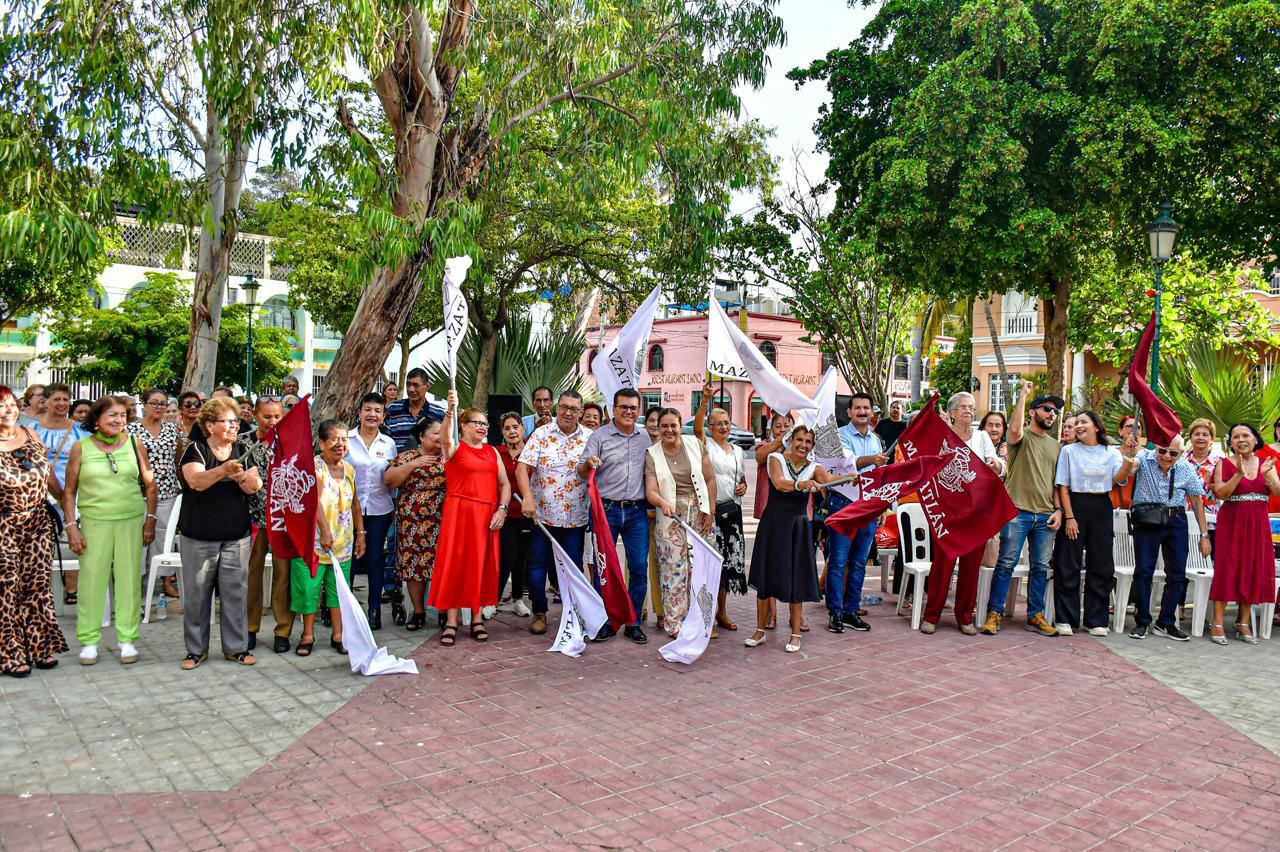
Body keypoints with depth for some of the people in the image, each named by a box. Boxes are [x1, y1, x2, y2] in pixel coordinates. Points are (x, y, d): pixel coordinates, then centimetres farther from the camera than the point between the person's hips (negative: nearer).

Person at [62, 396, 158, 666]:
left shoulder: (133, 444, 5)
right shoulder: (81, 448, 2)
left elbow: (150, 485, 10)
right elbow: (69, 491, 5)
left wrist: (150, 520, 5)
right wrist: (71, 527, -1)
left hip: (131, 521, 1)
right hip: (94, 522, -1)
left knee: (129, 580, 3)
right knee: (91, 580, 0)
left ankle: (127, 639, 13)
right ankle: (89, 640, 13)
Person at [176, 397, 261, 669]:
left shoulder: (242, 452, 8)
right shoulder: (195, 450, -3)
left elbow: (254, 487, -4)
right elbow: (196, 481, -21)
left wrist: (242, 476, -26)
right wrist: (223, 470, -38)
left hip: (236, 537, 3)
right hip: (199, 537, -3)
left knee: (236, 592, 5)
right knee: (197, 593, 5)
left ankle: (236, 647, 16)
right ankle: (196, 649, 18)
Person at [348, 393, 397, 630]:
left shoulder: (389, 444, 5)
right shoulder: (346, 439, -2)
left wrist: (394, 509, 12)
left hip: (379, 510, 2)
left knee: (376, 559, 6)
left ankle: (374, 610, 16)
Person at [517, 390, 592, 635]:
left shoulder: (590, 438, 3)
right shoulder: (541, 434, -2)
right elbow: (522, 468, -10)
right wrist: (527, 498, -23)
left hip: (575, 516, 1)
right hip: (541, 513, -1)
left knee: (574, 567, 7)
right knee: (537, 564, 5)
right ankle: (539, 613, 19)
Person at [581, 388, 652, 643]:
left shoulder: (645, 438, 12)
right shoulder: (599, 436, 0)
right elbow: (582, 473, -6)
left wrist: (650, 505, 12)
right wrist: (589, 463, -28)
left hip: (637, 512, 3)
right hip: (606, 509, -3)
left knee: (639, 567, 1)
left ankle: (633, 623, 13)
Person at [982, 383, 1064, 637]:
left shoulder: (1056, 445, 18)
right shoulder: (1022, 437, 0)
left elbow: (1057, 482, 20)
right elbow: (1015, 429, -25)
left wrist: (1058, 509, 7)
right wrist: (1023, 394, -18)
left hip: (1046, 515, 6)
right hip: (1017, 511, -6)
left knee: (1040, 567, 9)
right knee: (1006, 564, -3)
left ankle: (1035, 616, 19)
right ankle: (994, 613, 3)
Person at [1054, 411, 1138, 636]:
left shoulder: (1111, 453, 8)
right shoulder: (1069, 451, 3)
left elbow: (1119, 478, -9)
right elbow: (1063, 487, -2)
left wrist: (1129, 458, -25)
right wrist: (1069, 517, -10)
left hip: (1101, 508, 2)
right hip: (1075, 505, -2)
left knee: (1101, 565, 5)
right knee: (1068, 564, -2)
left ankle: (1095, 620, 15)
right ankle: (1066, 619, 6)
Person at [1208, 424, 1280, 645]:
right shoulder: (1224, 464, -1)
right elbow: (1220, 494, -12)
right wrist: (1239, 474, -22)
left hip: (1258, 524, 4)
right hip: (1231, 523, -3)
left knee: (1253, 571, 5)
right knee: (1227, 569, -6)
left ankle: (1243, 624, 14)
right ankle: (1217, 624, -4)